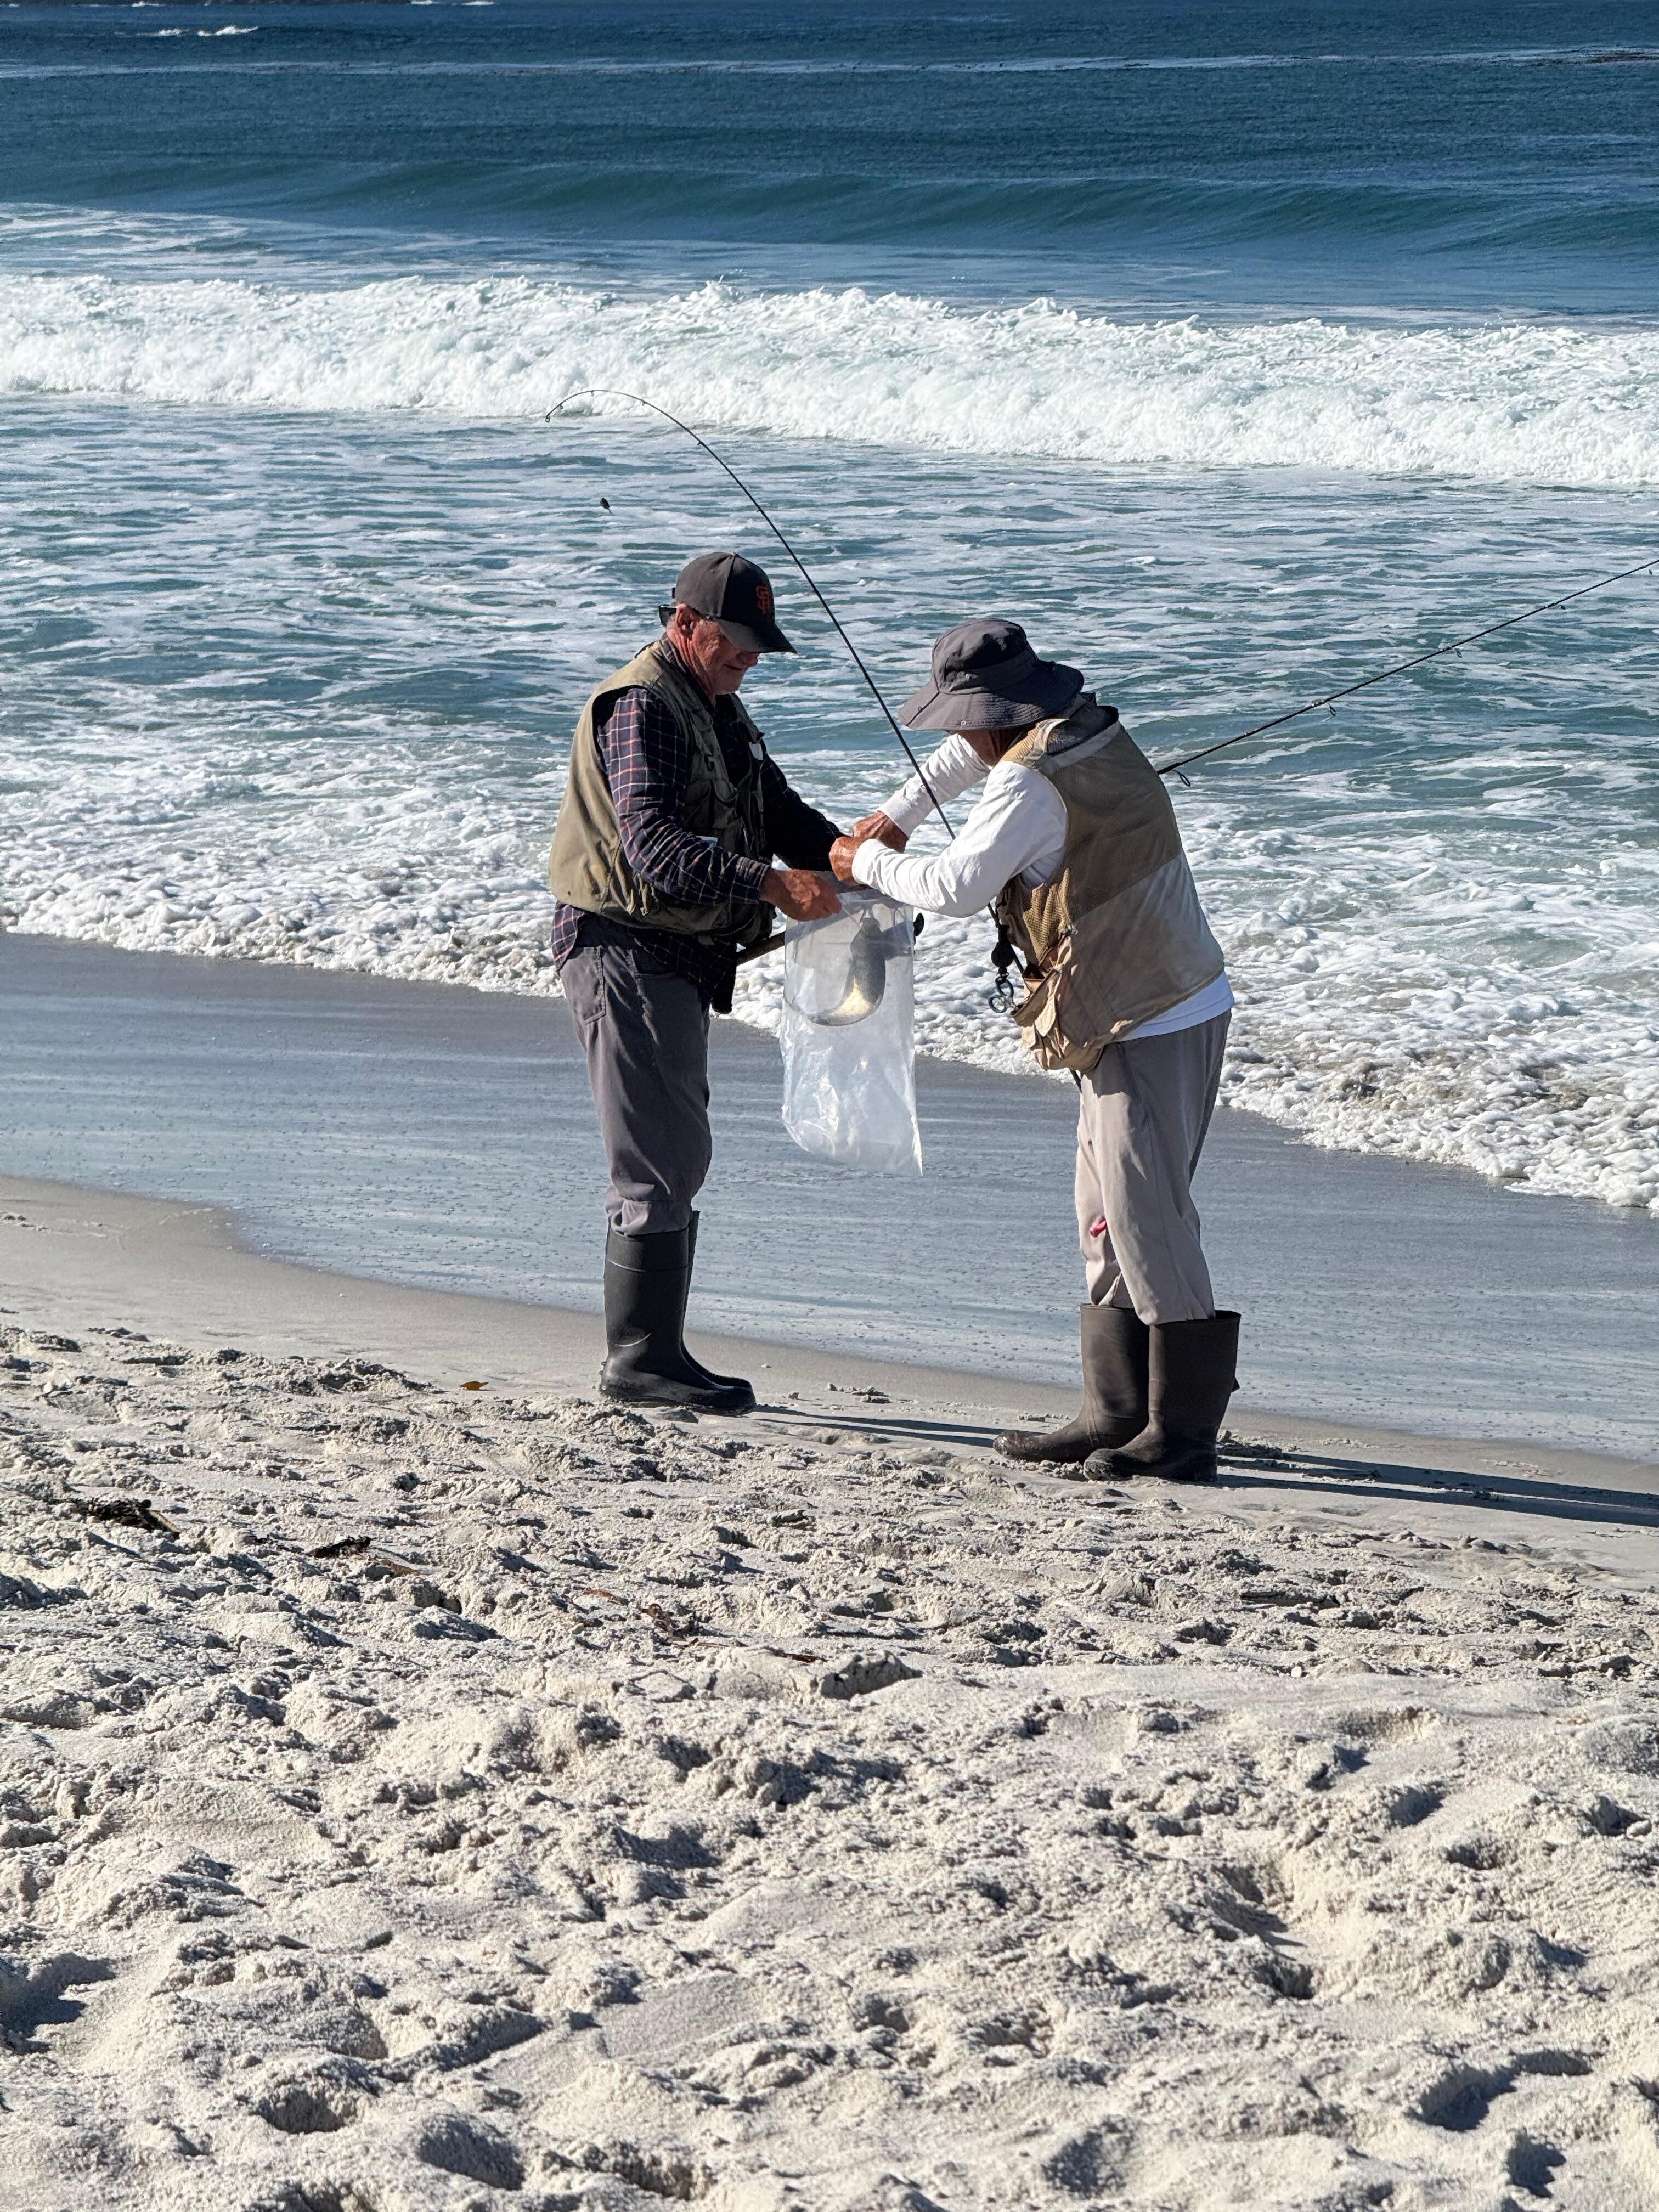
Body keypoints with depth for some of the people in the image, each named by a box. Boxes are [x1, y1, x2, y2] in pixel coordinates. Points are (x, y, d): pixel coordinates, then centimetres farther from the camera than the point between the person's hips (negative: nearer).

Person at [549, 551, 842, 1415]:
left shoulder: (720, 709, 16)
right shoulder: (641, 707, -17)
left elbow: (775, 810, 17)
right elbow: (655, 847, -29)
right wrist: (773, 885, -39)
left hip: (680, 958, 11)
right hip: (625, 948, -11)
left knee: (677, 1159, 13)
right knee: (661, 1159, -10)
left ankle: (655, 1354, 20)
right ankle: (638, 1357, -5)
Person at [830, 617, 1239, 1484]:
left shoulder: (1028, 782, -19)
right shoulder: (1094, 733, 11)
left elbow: (957, 885, -16)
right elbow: (973, 755, 30)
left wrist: (871, 864, 0)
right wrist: (895, 814, 25)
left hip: (1149, 1026, -10)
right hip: (1183, 1001, 10)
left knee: (1147, 1221, -7)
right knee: (1110, 1217, 14)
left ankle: (1183, 1430, -3)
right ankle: (1116, 1414, 18)